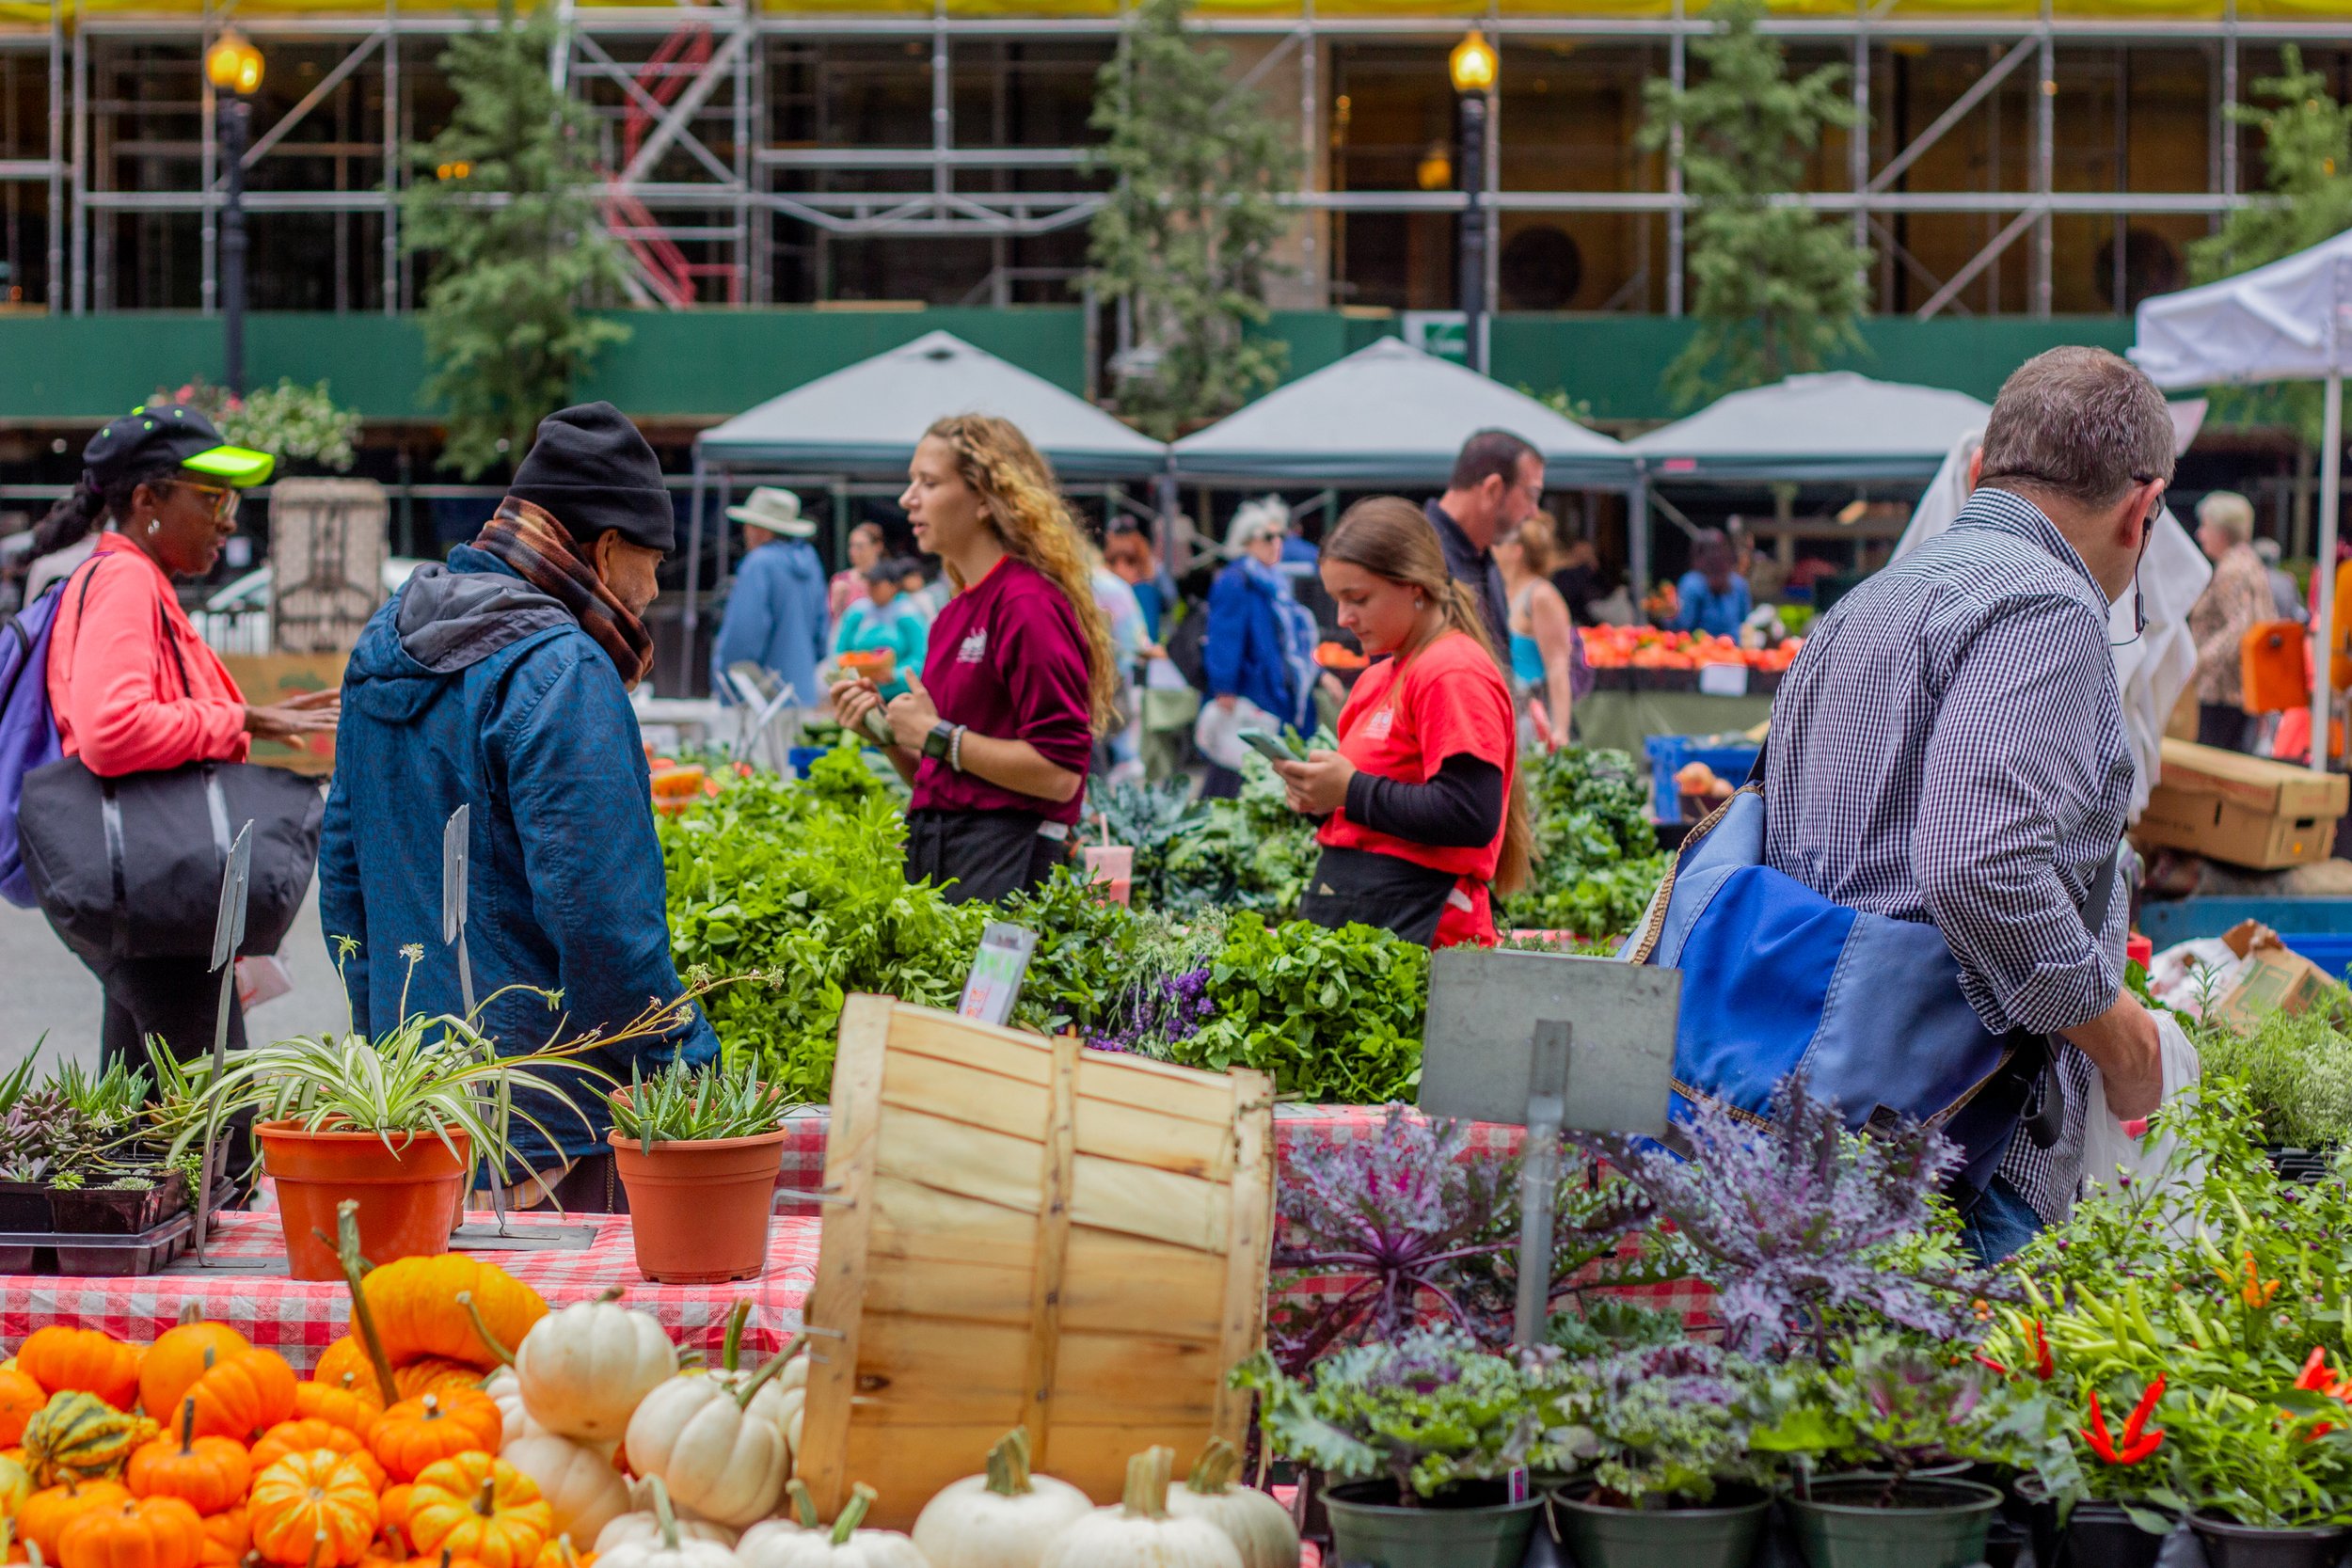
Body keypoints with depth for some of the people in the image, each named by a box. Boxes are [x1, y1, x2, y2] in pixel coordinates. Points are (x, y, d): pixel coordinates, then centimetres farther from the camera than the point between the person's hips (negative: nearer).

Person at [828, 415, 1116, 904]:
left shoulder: (1029, 605, -11)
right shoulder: (953, 615, 16)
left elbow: (1060, 774, -17)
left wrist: (937, 736, -12)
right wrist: (885, 730, 6)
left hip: (1003, 860, -8)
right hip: (933, 856, 8)